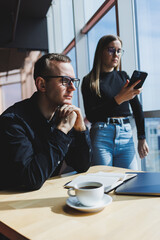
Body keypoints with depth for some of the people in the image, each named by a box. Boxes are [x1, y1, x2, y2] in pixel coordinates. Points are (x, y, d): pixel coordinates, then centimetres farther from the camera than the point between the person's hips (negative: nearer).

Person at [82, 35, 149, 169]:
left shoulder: (123, 76, 14)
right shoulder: (89, 81, 1)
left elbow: (137, 108, 12)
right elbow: (90, 116, -9)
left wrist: (142, 138, 7)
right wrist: (119, 99, -18)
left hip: (126, 134, 4)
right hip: (101, 135, -3)